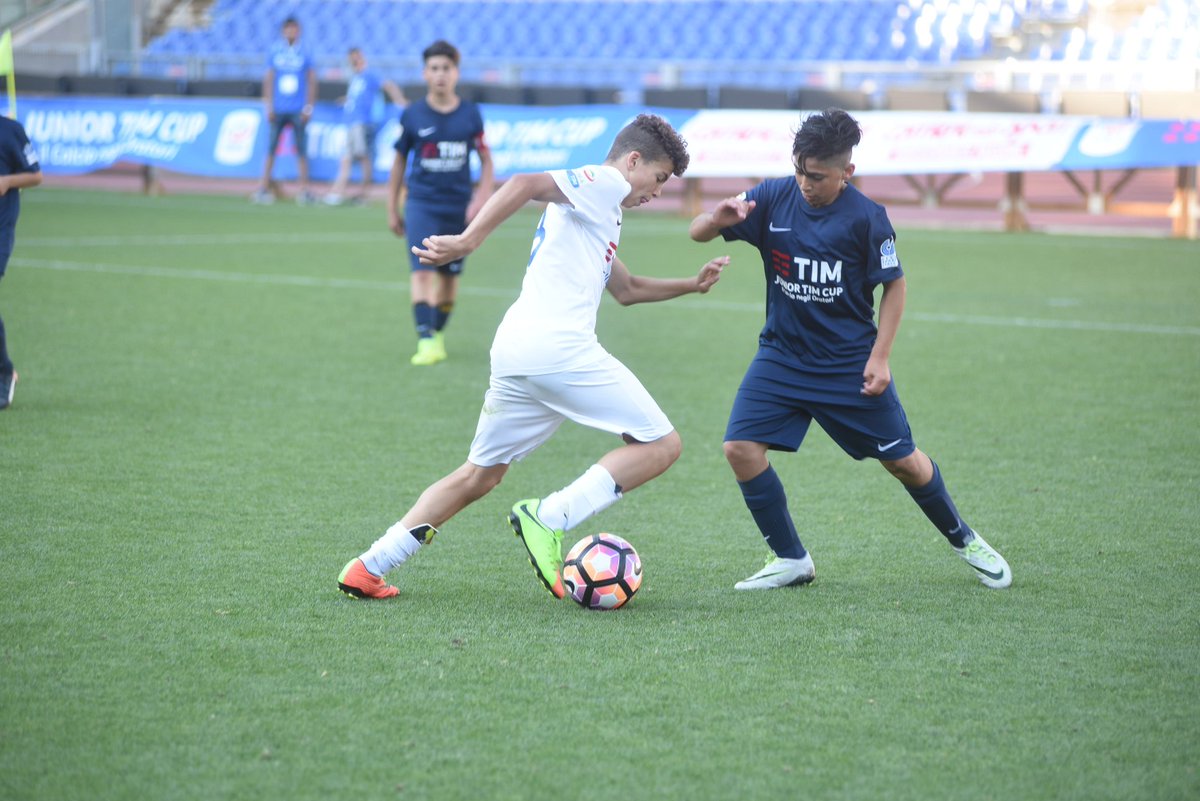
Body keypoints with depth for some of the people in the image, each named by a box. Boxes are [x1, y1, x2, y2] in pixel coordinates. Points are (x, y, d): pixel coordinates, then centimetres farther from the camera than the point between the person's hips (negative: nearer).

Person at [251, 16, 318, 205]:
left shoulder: (305, 53, 3)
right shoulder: (274, 52, 6)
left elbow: (312, 81, 5)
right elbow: (268, 79, 7)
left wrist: (308, 108, -2)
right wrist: (269, 106, 1)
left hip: (298, 110, -1)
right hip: (278, 109, 1)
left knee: (301, 150, -2)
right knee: (271, 148, -1)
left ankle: (304, 190, 1)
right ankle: (263, 188, 2)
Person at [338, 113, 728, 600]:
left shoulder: (597, 211, 31)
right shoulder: (604, 183, 0)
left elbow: (626, 289, 43)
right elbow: (527, 185, -17)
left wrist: (692, 284, 40)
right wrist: (468, 242, -25)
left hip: (512, 354, 10)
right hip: (559, 346, -10)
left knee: (478, 477, 18)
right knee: (660, 445, -2)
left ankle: (368, 568, 11)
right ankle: (549, 519, -15)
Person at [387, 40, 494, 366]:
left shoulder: (470, 114, 0)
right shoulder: (412, 115, -2)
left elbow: (486, 159, 7)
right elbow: (399, 161, 7)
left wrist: (481, 199, -5)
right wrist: (392, 209, 8)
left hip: (459, 206, 2)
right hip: (422, 203, -2)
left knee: (450, 275, 10)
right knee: (422, 270, -16)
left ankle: (438, 333, 29)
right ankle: (425, 340, -20)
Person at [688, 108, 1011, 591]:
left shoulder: (866, 217, -14)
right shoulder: (773, 198, -8)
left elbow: (894, 285, -3)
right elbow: (697, 234, -7)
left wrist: (879, 357, -9)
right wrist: (719, 216, -31)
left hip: (850, 363, -2)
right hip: (782, 354, 2)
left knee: (901, 460, 5)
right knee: (741, 447, -14)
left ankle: (963, 539, 32)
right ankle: (790, 560, 2)